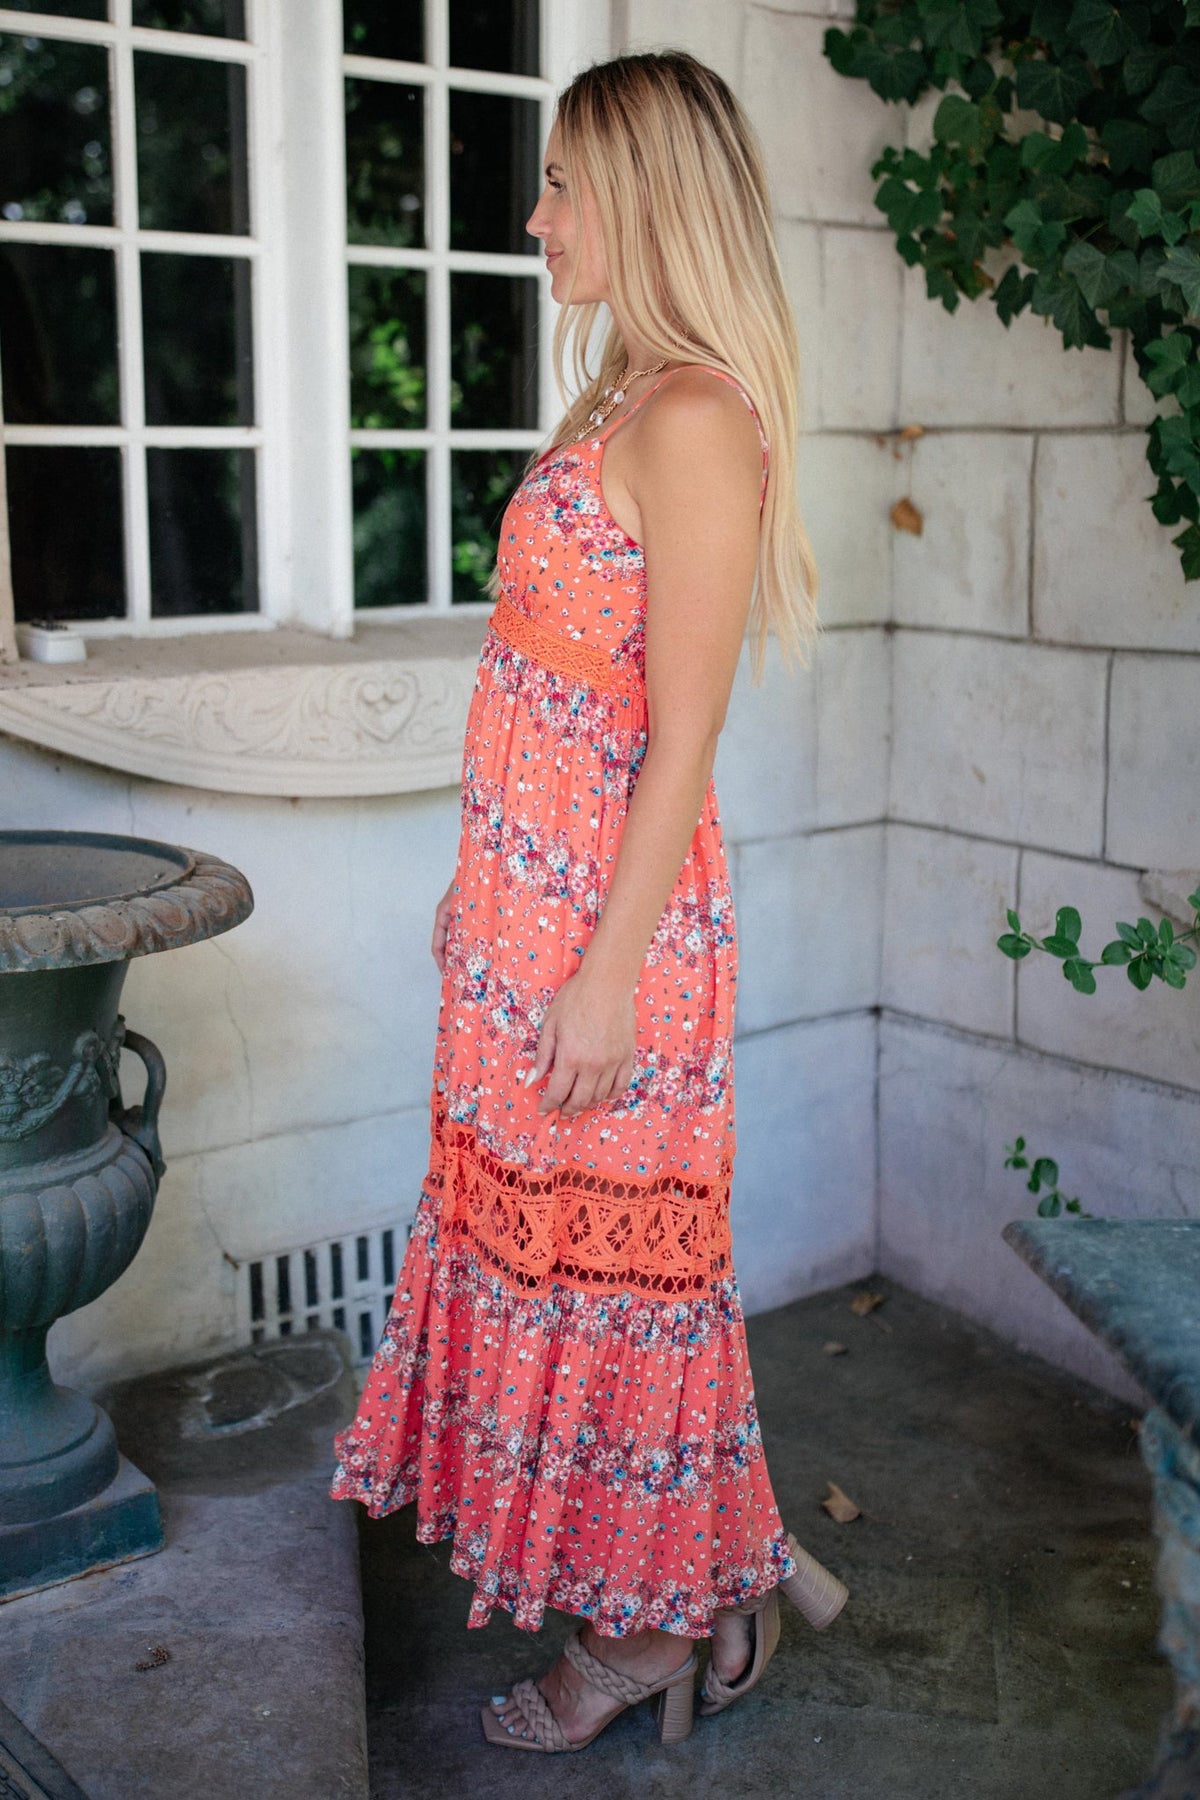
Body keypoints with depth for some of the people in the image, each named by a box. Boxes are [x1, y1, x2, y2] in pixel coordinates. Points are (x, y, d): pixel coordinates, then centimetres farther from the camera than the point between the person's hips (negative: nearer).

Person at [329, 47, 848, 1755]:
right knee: (533, 1226, 17)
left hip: (614, 909, -9)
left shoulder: (695, 415, -16)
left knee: (609, 1249, 4)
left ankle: (658, 1622, 26)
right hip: (534, 896, 9)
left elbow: (682, 730, -19)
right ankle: (706, 1566, 35)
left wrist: (610, 969, -19)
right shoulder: (627, 402, 13)